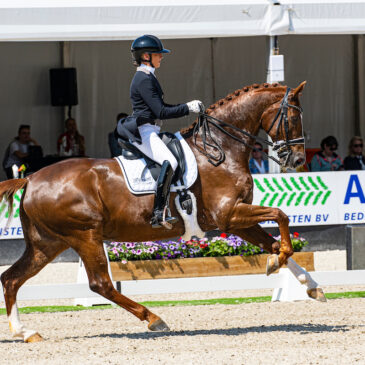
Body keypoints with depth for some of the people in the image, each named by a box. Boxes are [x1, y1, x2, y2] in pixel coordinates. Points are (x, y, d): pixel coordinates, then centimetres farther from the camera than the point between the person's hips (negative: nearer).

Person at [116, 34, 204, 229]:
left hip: (148, 132, 11)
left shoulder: (147, 77, 18)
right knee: (170, 162, -28)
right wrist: (188, 108, -12)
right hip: (143, 132, -11)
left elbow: (161, 108, 25)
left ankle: (161, 213, 16)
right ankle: (158, 214, -32)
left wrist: (188, 106, 15)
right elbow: (161, 112, -19)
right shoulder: (144, 79, -14)